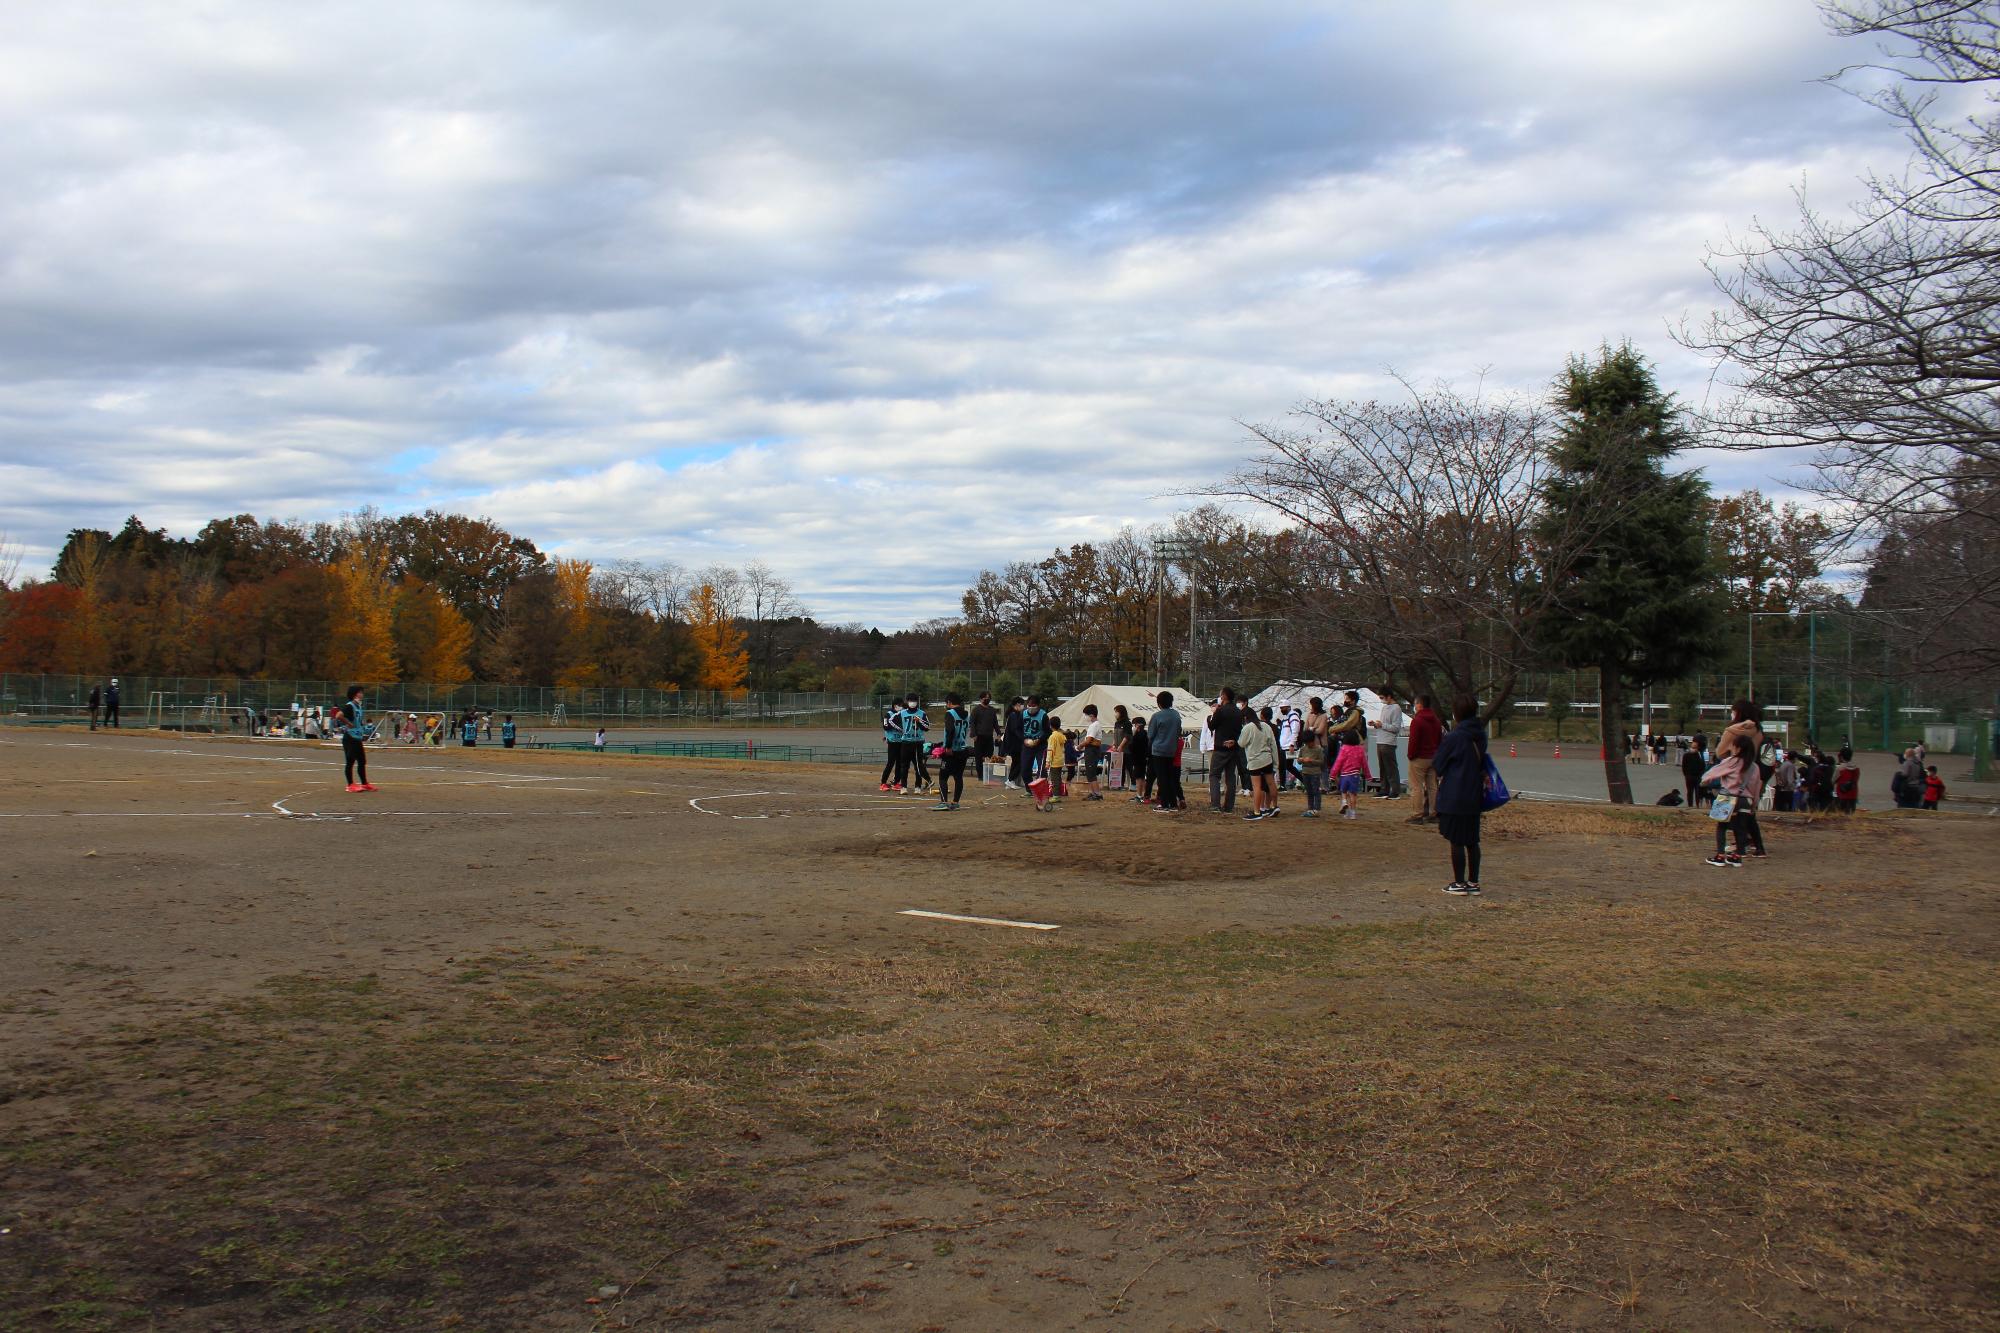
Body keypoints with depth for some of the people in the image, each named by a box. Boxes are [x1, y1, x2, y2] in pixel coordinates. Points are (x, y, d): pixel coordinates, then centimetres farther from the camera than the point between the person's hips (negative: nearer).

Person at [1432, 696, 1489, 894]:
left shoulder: (1453, 737, -16)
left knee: (1456, 841, 1)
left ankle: (1459, 883, 6)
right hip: (1475, 796, 6)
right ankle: (1473, 883, 17)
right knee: (1472, 841, 12)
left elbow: (1437, 764, -6)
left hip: (1454, 797, -6)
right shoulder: (1480, 736, 4)